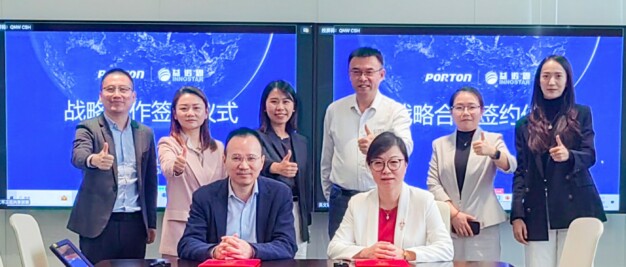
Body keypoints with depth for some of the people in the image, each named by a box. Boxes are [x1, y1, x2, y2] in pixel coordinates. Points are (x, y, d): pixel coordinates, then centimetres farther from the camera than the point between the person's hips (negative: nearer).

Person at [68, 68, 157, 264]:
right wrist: (94, 159, -44)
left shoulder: (145, 134, 11)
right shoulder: (89, 128, 0)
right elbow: (78, 156, -21)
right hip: (98, 223, -3)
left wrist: (151, 223, 13)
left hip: (135, 223, 3)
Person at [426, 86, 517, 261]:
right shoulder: (439, 144, 11)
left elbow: (511, 166, -12)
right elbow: (433, 184, 4)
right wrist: (454, 214, -9)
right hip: (448, 225, 2)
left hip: (484, 226, -1)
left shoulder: (493, 139, 7)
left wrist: (492, 152, -32)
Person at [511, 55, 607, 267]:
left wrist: (569, 156, -23)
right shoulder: (524, 124, 13)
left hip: (575, 208, -1)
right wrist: (517, 215, -1)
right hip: (537, 212, 1)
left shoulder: (582, 114, 9)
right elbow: (520, 172, 9)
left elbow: (590, 156, 1)